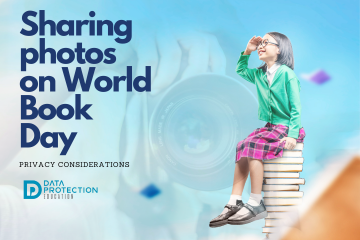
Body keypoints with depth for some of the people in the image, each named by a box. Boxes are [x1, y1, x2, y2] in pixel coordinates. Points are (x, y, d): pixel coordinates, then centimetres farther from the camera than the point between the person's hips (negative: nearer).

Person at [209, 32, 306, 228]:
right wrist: (247, 52, 16)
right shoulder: (259, 74, 11)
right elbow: (240, 71, 33)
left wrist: (293, 135, -22)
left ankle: (256, 204, -24)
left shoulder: (287, 74, -9)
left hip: (286, 127, -7)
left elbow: (296, 108, -11)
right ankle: (234, 204, -21)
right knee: (243, 147, -17)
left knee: (252, 145, -27)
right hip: (269, 126, 7)